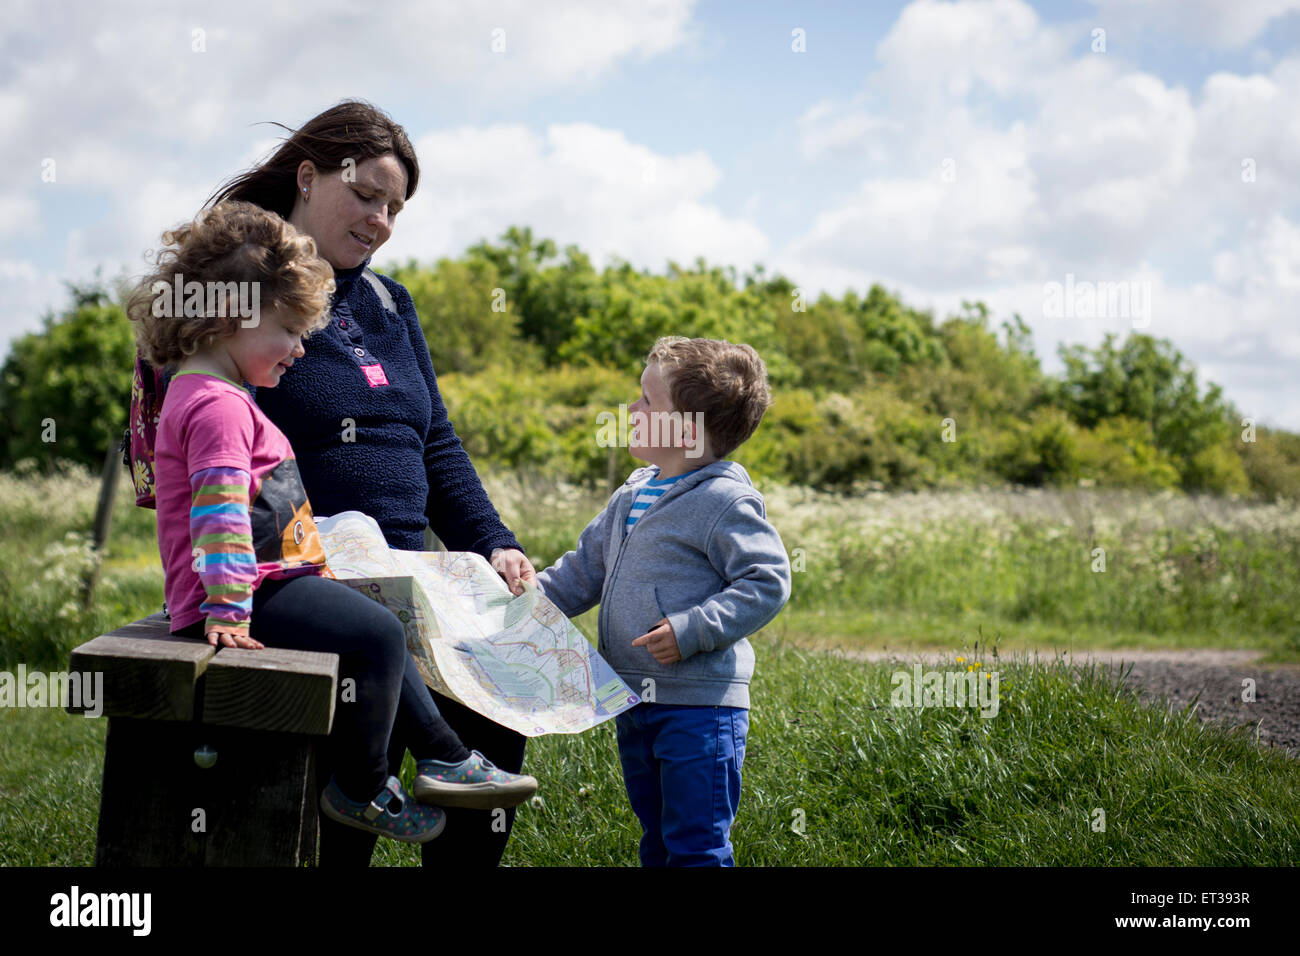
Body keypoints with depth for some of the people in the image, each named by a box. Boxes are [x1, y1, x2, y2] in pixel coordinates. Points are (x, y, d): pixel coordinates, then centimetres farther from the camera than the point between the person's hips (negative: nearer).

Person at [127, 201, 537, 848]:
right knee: (377, 636, -18)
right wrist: (228, 610, -33)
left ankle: (444, 758, 26)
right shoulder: (217, 406, -18)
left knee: (378, 628, 21)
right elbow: (220, 511, -28)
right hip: (253, 593, -12)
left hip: (276, 578, 12)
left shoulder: (205, 394, 19)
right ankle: (359, 790, -3)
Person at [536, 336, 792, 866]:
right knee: (657, 839, 19)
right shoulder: (633, 496, 12)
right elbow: (587, 568, 22)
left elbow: (766, 584, -18)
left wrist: (691, 630, -23)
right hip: (635, 703, 9)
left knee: (697, 845, -4)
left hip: (700, 707, -9)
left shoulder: (726, 501, -14)